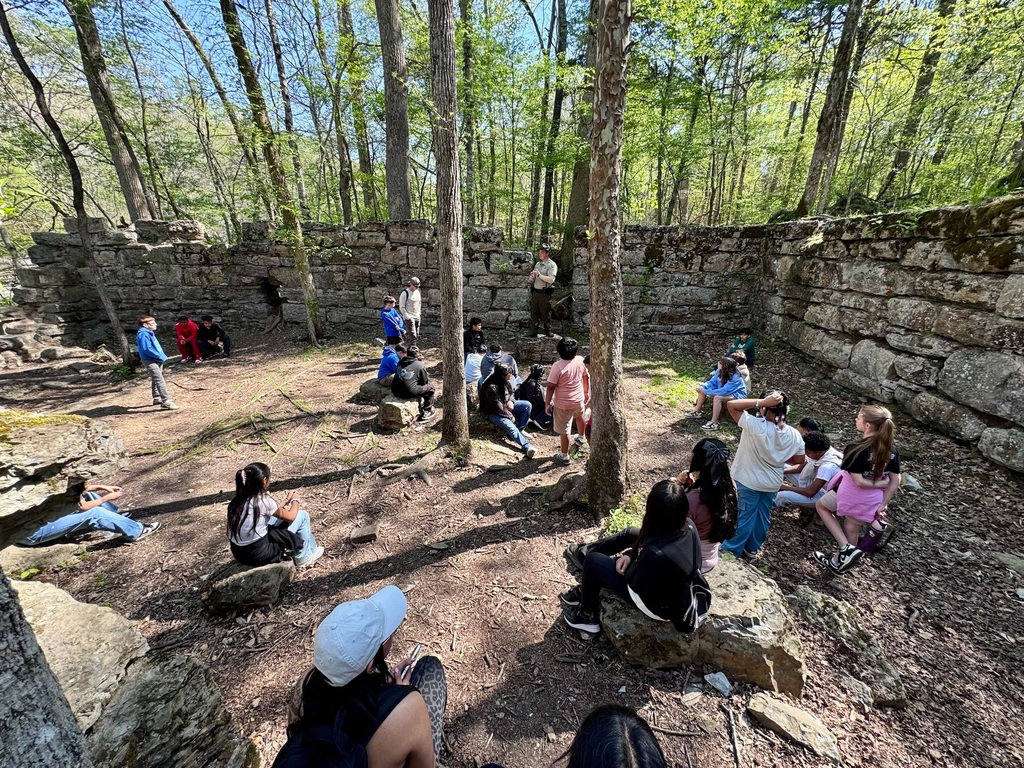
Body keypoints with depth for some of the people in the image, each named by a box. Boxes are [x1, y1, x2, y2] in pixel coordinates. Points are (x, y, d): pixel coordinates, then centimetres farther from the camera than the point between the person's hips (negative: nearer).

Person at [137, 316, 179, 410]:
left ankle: (156, 398, 33)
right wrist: (161, 356, -19)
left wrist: (163, 356, 8)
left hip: (156, 360, 11)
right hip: (149, 360, -11)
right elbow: (147, 349, -24)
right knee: (160, 380, -16)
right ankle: (166, 401, -20)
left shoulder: (150, 333, 14)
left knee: (155, 379, 20)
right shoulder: (143, 334, -17)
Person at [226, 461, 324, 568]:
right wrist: (295, 500, 11)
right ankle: (305, 557, 19)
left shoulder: (239, 499, 1)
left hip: (240, 552, 8)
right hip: (259, 553, -8)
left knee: (281, 516, 22)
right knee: (302, 515, 2)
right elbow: (291, 516, -5)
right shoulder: (263, 500, -21)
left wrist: (287, 500, 19)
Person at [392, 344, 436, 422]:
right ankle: (427, 412, 20)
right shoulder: (419, 365, -3)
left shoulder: (400, 362, 11)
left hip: (396, 392, 7)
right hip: (409, 393, -6)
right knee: (430, 387, 15)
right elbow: (425, 381, 6)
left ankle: (420, 408, 47)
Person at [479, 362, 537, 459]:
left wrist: (511, 401, -8)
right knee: (509, 426, -32)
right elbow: (498, 408, -25)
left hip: (506, 406, 8)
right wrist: (511, 416, -14)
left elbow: (511, 392, 13)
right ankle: (527, 446, -45)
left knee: (527, 405, -9)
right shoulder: (491, 387, -30)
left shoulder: (505, 381, -7)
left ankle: (519, 430, -1)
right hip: (494, 413, -8)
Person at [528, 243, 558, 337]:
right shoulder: (537, 264, 14)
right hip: (535, 292, 7)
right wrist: (532, 278, -5)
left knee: (545, 314, 2)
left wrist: (539, 275, -24)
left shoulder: (552, 265, -8)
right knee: (534, 313, 9)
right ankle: (533, 331, 18)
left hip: (545, 294, -7)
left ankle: (548, 331, 15)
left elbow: (551, 279, -22)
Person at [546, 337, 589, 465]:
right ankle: (580, 438, 60)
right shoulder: (580, 360, -8)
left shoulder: (557, 366, -24)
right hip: (579, 400, 6)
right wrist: (586, 392, 22)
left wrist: (547, 403, -8)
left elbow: (551, 387, -20)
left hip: (563, 404, -6)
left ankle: (564, 456, 23)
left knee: (564, 431, 8)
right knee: (580, 417, 35)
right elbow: (586, 377, 7)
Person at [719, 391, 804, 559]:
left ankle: (733, 548, 30)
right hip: (772, 483, 5)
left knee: (744, 516, 12)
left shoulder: (756, 426, -30)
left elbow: (732, 404, -31)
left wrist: (762, 401, -32)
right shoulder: (795, 435, -12)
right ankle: (753, 548, 40)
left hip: (748, 481, -5)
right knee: (763, 516, 22)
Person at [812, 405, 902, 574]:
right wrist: (882, 506, 5)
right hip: (872, 499, 6)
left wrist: (881, 484, -8)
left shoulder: (856, 449, -26)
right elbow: (895, 482, 0)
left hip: (851, 493, -6)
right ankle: (838, 561, 40)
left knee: (821, 506, 23)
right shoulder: (891, 449, -6)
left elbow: (858, 481, -25)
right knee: (852, 530, 22)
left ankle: (847, 548, 14)